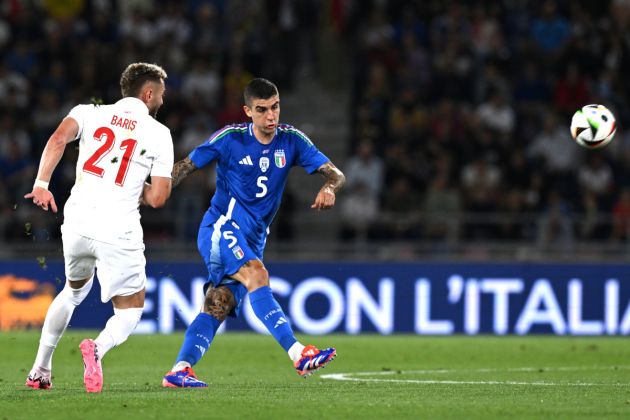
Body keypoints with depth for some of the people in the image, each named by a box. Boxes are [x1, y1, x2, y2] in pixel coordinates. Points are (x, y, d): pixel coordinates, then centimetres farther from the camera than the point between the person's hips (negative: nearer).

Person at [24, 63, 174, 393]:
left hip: (76, 224, 4)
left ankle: (39, 371, 29)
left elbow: (58, 139, -10)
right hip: (118, 232, -4)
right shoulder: (159, 134, 5)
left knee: (74, 290, 31)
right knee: (129, 311, 9)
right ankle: (99, 347, -25)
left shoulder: (90, 112, 11)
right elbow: (157, 198, 0)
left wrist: (41, 184, -12)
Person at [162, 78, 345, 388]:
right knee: (256, 275, -28)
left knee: (219, 305, -4)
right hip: (222, 226, -5)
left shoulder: (291, 140, 3)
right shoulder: (229, 138, -6)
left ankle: (179, 371, -3)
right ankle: (298, 355, -37)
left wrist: (329, 187, -25)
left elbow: (334, 173, -1)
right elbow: (186, 167, 2)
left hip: (253, 239, 5)